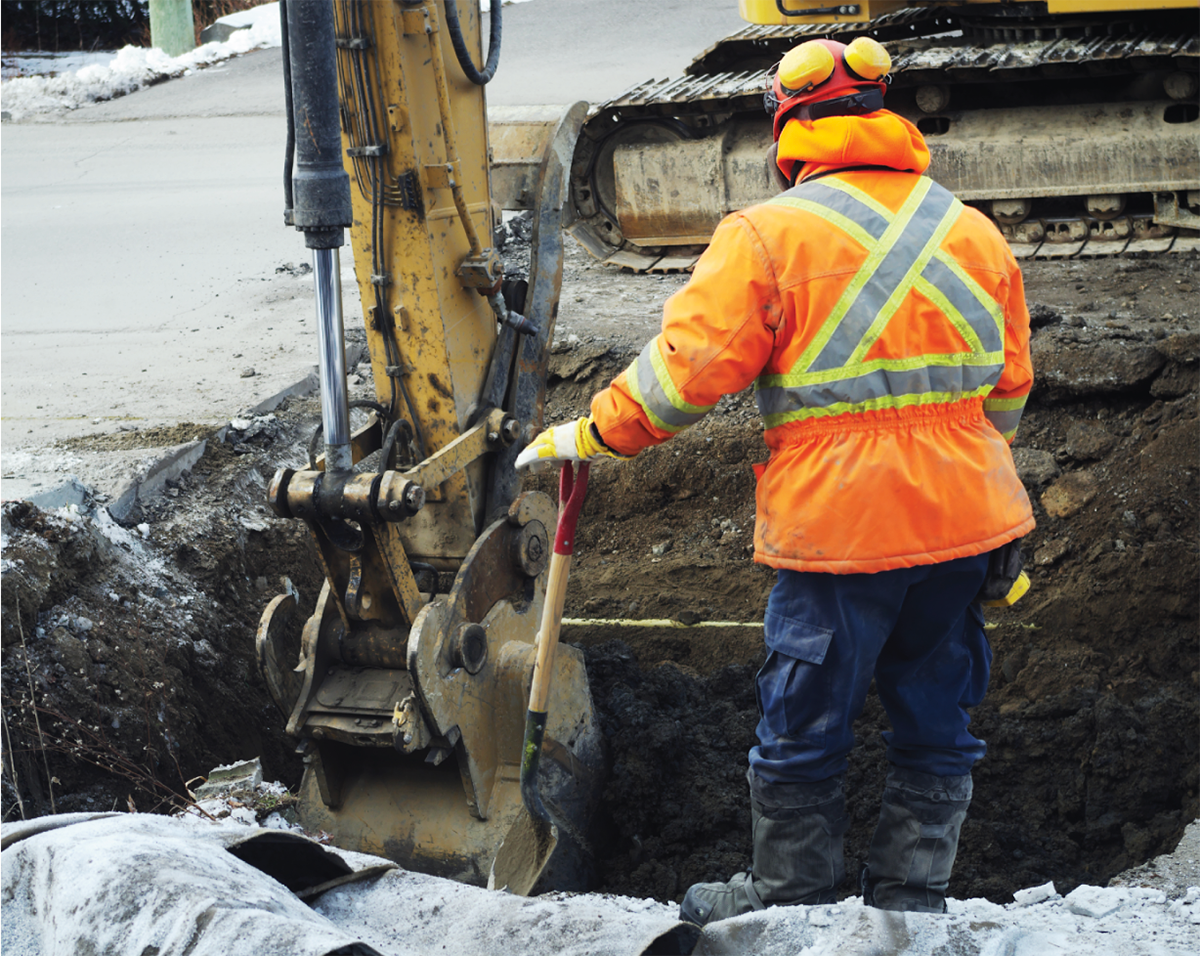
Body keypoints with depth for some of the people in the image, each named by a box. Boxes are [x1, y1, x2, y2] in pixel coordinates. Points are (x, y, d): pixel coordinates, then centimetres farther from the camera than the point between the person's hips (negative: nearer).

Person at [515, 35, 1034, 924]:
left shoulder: (768, 235, -9)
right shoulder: (976, 234, 8)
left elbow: (686, 373, -11)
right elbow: (1009, 390, 15)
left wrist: (589, 435, 2)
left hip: (839, 525, -5)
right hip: (964, 517, 5)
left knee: (806, 724, 10)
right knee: (935, 718, 16)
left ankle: (797, 893, 23)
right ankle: (912, 892, 24)